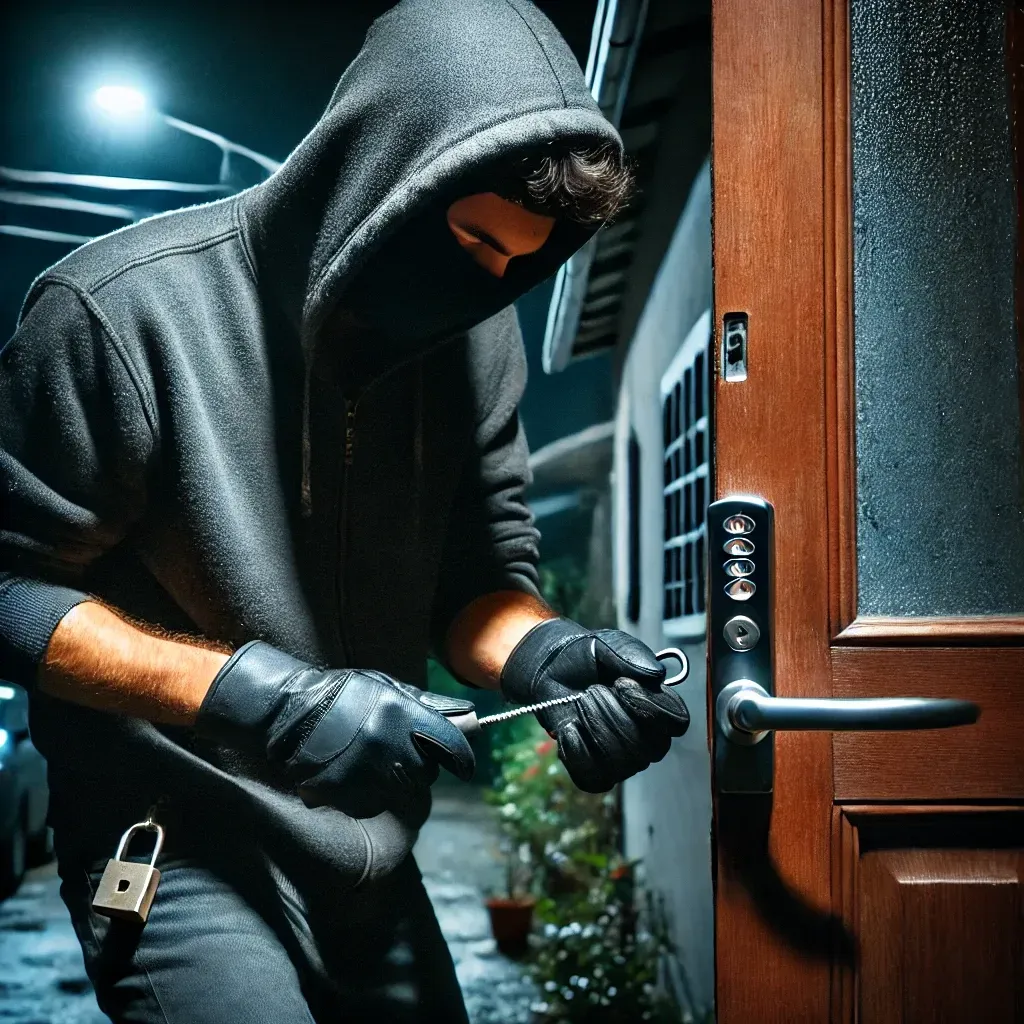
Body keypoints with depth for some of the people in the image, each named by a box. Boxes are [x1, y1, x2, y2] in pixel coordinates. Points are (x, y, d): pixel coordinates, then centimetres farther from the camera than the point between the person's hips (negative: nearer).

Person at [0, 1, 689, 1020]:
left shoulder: (474, 332, -2)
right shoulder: (129, 308, -20)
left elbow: (479, 570, 3)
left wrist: (543, 654, -19)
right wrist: (256, 696, -25)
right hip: (179, 858, -5)